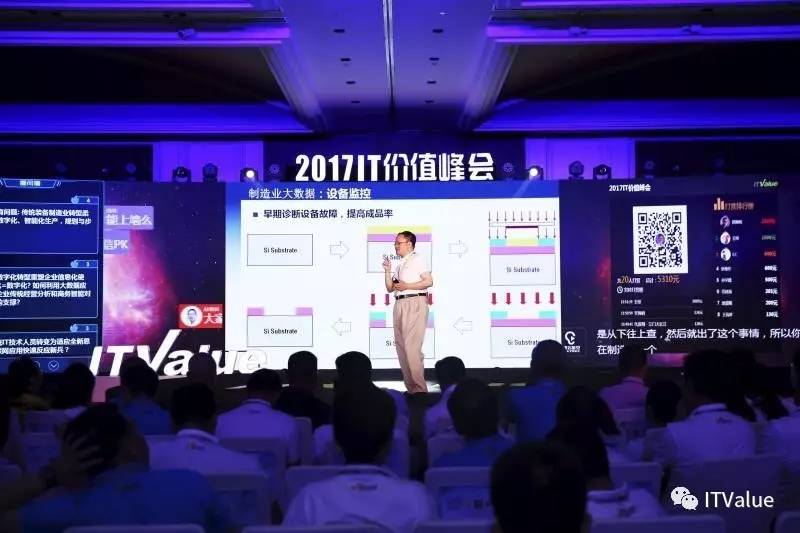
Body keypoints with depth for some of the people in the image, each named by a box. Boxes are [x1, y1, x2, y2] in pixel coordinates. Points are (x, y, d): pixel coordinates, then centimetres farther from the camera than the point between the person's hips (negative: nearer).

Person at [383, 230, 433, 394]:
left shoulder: (417, 259, 1)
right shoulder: (400, 264, 22)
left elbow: (429, 281, -9)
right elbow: (390, 288, 20)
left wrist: (406, 286, -12)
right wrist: (387, 271, 6)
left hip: (415, 303, -8)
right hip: (400, 304, 8)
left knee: (412, 346, -14)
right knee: (401, 346, 7)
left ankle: (419, 389, -11)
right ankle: (410, 387, 13)